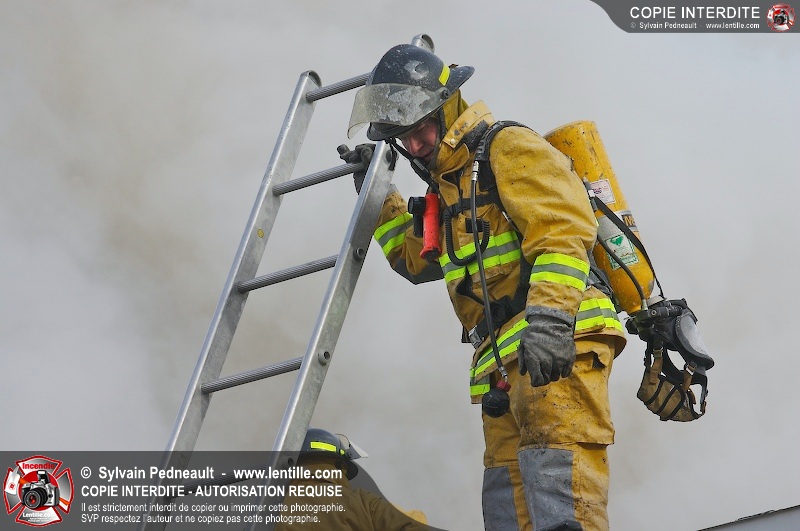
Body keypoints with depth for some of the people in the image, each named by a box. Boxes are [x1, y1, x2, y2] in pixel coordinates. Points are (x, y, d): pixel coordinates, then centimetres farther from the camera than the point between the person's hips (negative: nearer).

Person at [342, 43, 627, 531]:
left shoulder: (508, 148, 0)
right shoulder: (447, 187, 27)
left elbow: (561, 231, -15)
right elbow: (415, 259, 42)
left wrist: (549, 316, -27)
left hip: (558, 341, -9)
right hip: (502, 361, 9)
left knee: (555, 465, -24)